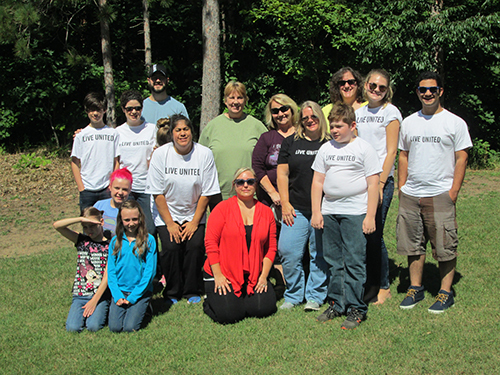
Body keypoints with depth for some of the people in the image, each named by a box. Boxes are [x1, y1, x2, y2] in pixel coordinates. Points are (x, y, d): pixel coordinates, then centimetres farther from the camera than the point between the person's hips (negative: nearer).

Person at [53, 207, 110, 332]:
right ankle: (85, 310, 11)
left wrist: (95, 300, -14)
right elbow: (57, 225, -6)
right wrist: (81, 219, -15)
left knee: (93, 326, -24)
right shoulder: (81, 241, 7)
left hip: (100, 294, -2)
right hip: (80, 295, 2)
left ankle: (101, 310, 8)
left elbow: (107, 275, -7)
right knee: (72, 327, -19)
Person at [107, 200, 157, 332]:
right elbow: (111, 271, 5)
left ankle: (143, 308, 11)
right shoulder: (115, 241, 5)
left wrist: (133, 297, -10)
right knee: (114, 327, -16)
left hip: (140, 291, -2)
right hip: (120, 290, 2)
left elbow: (150, 272, -6)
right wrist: (117, 296, -8)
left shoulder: (148, 240, -4)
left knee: (130, 327, -18)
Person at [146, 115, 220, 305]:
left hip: (194, 215, 0)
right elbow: (157, 193, -7)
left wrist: (194, 222, -9)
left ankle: (191, 291, 2)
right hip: (167, 215, 0)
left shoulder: (205, 154, -10)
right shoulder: (160, 154, -10)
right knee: (171, 247, -19)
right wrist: (170, 224, -11)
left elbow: (206, 193, -5)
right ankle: (172, 292, 3)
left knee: (195, 246, -19)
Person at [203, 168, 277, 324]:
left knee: (264, 308, -15)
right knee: (228, 315, -19)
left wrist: (263, 276, -3)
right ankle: (210, 301, 15)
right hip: (223, 274, -3)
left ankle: (244, 298, 17)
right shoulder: (222, 208, -4)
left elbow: (271, 247, 7)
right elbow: (211, 242, -7)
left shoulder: (266, 212, 6)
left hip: (253, 276, 4)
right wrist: (218, 275, -13)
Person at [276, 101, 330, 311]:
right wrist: (285, 203, 1)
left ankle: (315, 297, 15)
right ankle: (293, 296, 9)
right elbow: (282, 174, 10)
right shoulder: (290, 143, 12)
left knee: (320, 254, 3)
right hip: (296, 209, 1)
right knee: (288, 252, -6)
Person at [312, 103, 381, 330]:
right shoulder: (326, 149, 12)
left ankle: (355, 309, 3)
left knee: (354, 262, -5)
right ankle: (336, 304, 21)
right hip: (329, 212, 5)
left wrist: (370, 216, -8)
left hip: (355, 212, -5)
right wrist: (316, 212, 7)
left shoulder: (364, 148, -1)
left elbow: (373, 184, -3)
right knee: (333, 261, 10)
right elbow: (318, 181, 14)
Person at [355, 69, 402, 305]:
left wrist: (380, 183, -13)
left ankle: (383, 287, 11)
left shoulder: (391, 112, -1)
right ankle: (369, 284, 18)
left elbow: (391, 152, -6)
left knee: (374, 234, -4)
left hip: (380, 179, -5)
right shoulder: (359, 113, 14)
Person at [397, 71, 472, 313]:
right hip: (410, 195, 4)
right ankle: (415, 288, 21)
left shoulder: (455, 122, 1)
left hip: (441, 195, -4)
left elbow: (461, 158, -1)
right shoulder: (409, 122, 13)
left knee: (445, 246, -1)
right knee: (413, 245, 9)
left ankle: (446, 293, 10)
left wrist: (454, 191, -9)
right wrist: (401, 188, 7)